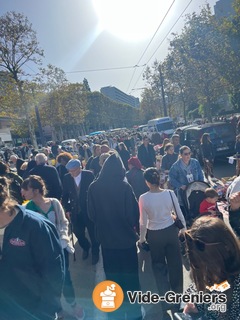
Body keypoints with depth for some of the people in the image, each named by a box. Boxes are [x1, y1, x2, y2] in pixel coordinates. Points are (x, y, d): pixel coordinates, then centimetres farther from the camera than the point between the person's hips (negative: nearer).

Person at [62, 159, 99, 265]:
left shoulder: (89, 175, -12)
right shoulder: (67, 178, -5)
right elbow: (65, 195, 3)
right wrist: (67, 209, -2)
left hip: (89, 210, -2)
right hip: (75, 211, 3)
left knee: (93, 233, 10)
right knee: (78, 233, 11)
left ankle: (95, 252, 35)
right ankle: (85, 247, 42)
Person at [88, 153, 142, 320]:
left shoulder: (94, 187, -10)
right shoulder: (124, 186, -20)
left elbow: (91, 213, -1)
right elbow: (134, 212, -14)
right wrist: (133, 225, 6)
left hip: (106, 239, 3)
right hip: (126, 237, -3)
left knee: (112, 277, 20)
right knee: (130, 276, 16)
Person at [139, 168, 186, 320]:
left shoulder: (143, 198, -17)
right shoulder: (170, 193, -13)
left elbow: (143, 222, -10)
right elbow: (180, 214, -4)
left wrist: (142, 238, 5)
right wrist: (184, 228, 12)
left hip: (154, 235, -2)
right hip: (171, 231, 2)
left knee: (159, 265, 18)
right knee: (174, 264, 20)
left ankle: (166, 302, 20)